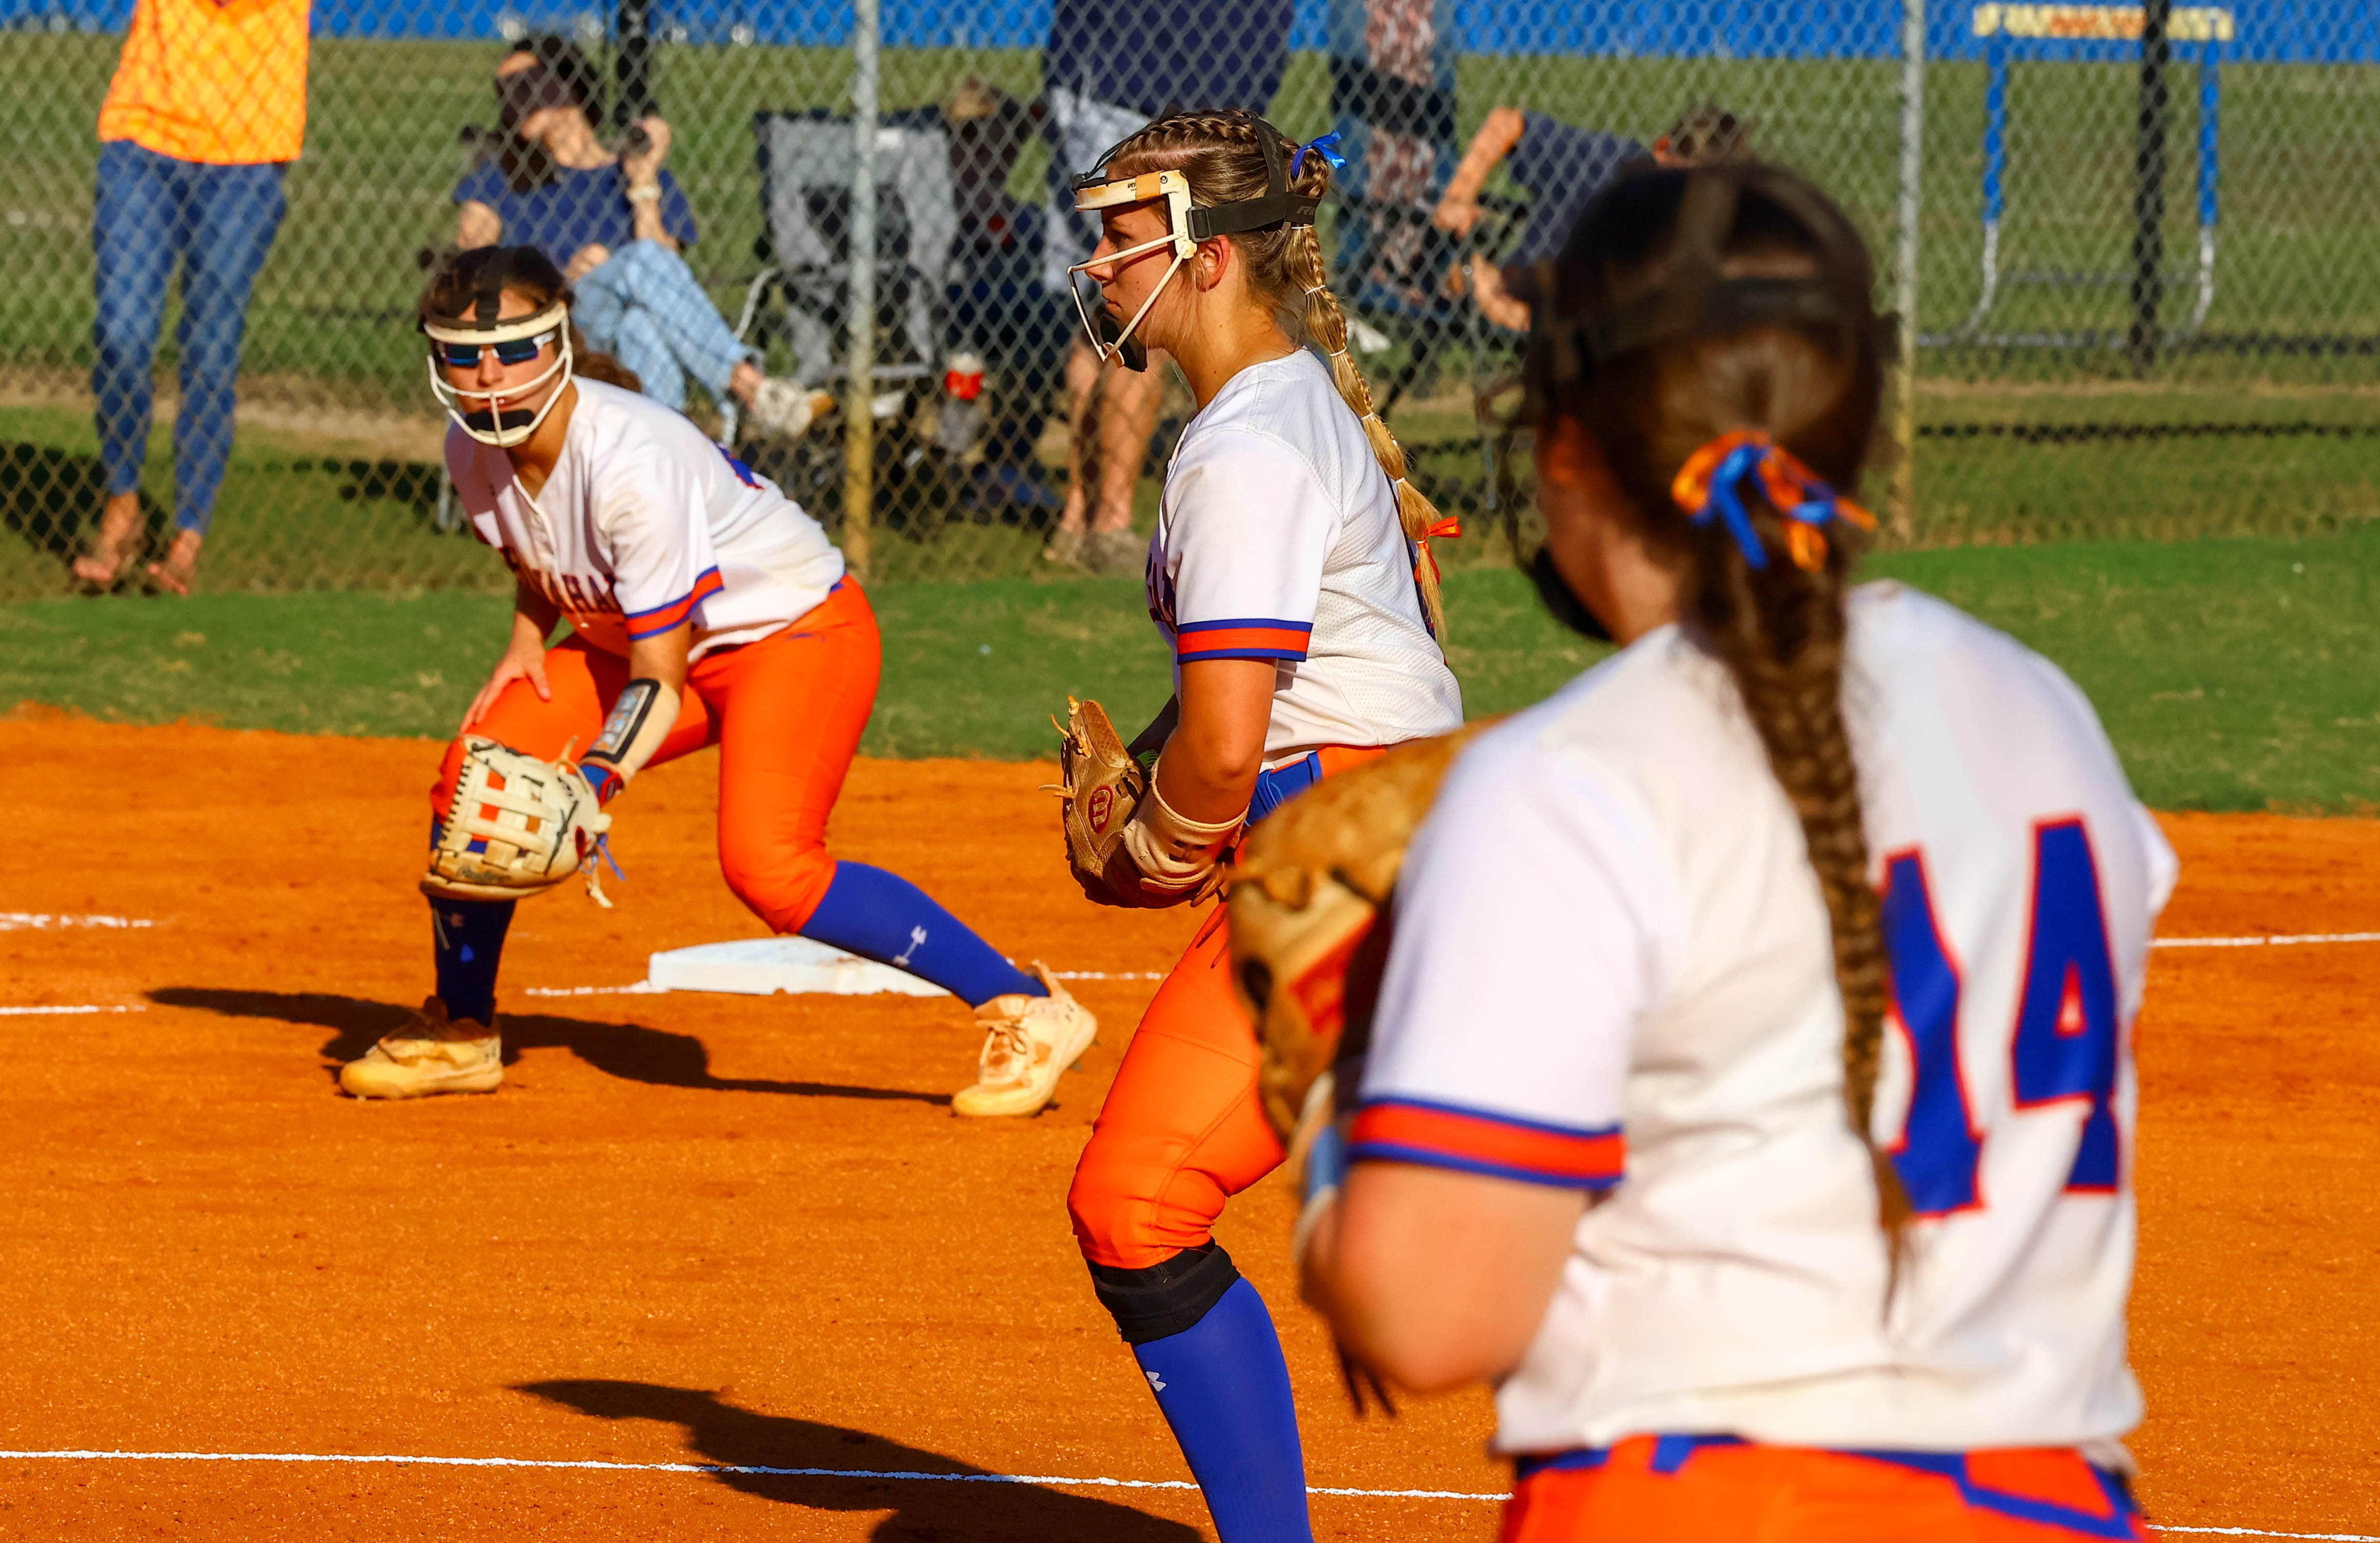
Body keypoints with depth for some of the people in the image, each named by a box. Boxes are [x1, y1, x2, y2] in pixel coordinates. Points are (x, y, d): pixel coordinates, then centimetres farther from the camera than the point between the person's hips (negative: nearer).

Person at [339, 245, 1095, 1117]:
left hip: (798, 627, -8)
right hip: (632, 635, 8)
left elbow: (658, 678, -28)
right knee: (476, 775, -4)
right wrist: (526, 645, -7)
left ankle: (1030, 1013, -21)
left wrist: (587, 789, -41)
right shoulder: (474, 451, -9)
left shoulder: (630, 462, -32)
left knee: (765, 864, -27)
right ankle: (460, 1034, 17)